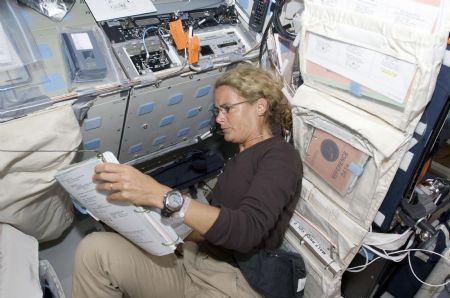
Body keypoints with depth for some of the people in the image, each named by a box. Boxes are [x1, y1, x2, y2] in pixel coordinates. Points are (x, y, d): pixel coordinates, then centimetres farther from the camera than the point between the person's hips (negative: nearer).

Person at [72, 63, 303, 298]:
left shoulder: (281, 156, -7)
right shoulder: (239, 157, 19)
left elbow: (246, 231, -23)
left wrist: (160, 195, -30)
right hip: (193, 263, 7)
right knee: (95, 248, -14)